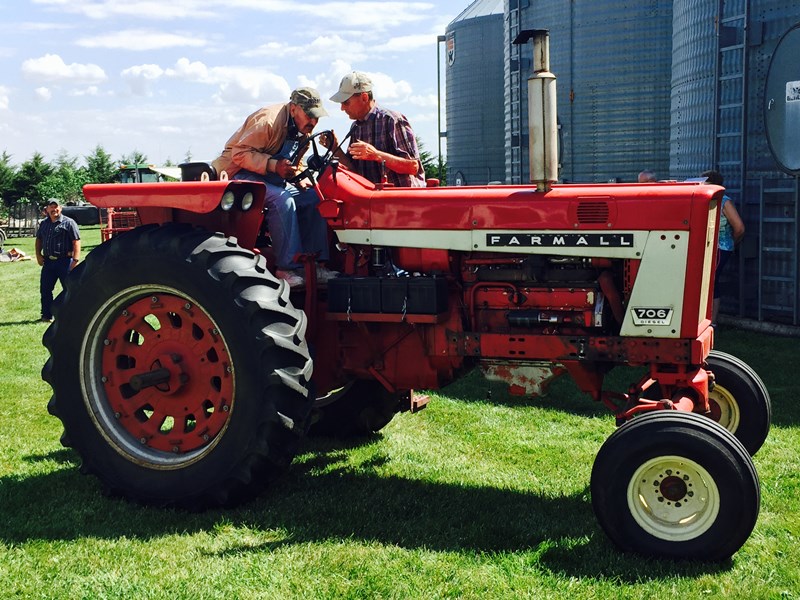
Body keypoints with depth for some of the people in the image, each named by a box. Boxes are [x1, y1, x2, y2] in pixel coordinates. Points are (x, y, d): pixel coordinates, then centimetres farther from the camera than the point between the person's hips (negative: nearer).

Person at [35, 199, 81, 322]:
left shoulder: (68, 223, -6)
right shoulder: (43, 223, 13)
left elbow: (76, 242, -10)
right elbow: (39, 239, 24)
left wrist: (75, 260, -17)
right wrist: (38, 255, 10)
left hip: (64, 261, -6)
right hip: (48, 261, 6)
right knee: (45, 289, 9)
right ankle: (47, 315, 20)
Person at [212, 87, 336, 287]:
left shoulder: (303, 130, 7)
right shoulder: (268, 120, -21)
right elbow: (240, 154, -24)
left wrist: (299, 178, -3)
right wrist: (274, 165, -36)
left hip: (271, 178, 9)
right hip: (241, 173, -9)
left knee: (312, 197, -8)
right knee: (282, 199, -34)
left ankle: (315, 262, -9)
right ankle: (288, 267, -30)